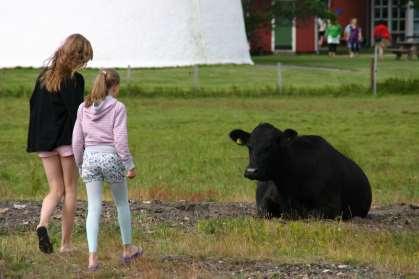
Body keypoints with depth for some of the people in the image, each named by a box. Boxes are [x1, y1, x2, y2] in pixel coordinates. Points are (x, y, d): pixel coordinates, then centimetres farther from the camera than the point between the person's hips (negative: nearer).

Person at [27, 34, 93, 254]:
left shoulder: (44, 76, 8)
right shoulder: (75, 80, -11)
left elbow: (33, 106, 12)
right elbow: (76, 113, -16)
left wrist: (36, 140, 18)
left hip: (44, 142, 5)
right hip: (67, 140, -5)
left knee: (56, 190, 11)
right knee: (70, 190, 7)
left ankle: (42, 224, -19)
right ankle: (66, 243, 8)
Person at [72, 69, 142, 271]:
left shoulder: (84, 108, 6)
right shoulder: (117, 107, -7)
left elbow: (77, 140, 7)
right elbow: (121, 139, -12)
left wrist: (80, 164, 18)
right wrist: (129, 165, -6)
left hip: (90, 158, 3)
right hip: (111, 157, -3)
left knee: (93, 208, 2)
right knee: (122, 203, 18)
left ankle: (92, 256, -9)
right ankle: (127, 249, 30)